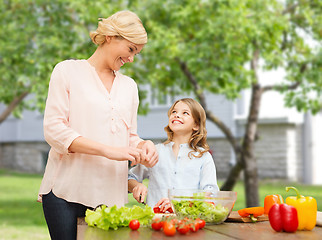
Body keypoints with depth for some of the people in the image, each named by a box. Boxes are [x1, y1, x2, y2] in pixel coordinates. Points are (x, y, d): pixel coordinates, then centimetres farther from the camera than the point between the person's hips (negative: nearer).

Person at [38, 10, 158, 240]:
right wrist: (108, 150, -17)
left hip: (111, 195, 4)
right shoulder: (68, 71, 4)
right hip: (66, 192, -4)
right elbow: (54, 130, -7)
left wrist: (143, 146, -4)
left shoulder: (129, 85, 20)